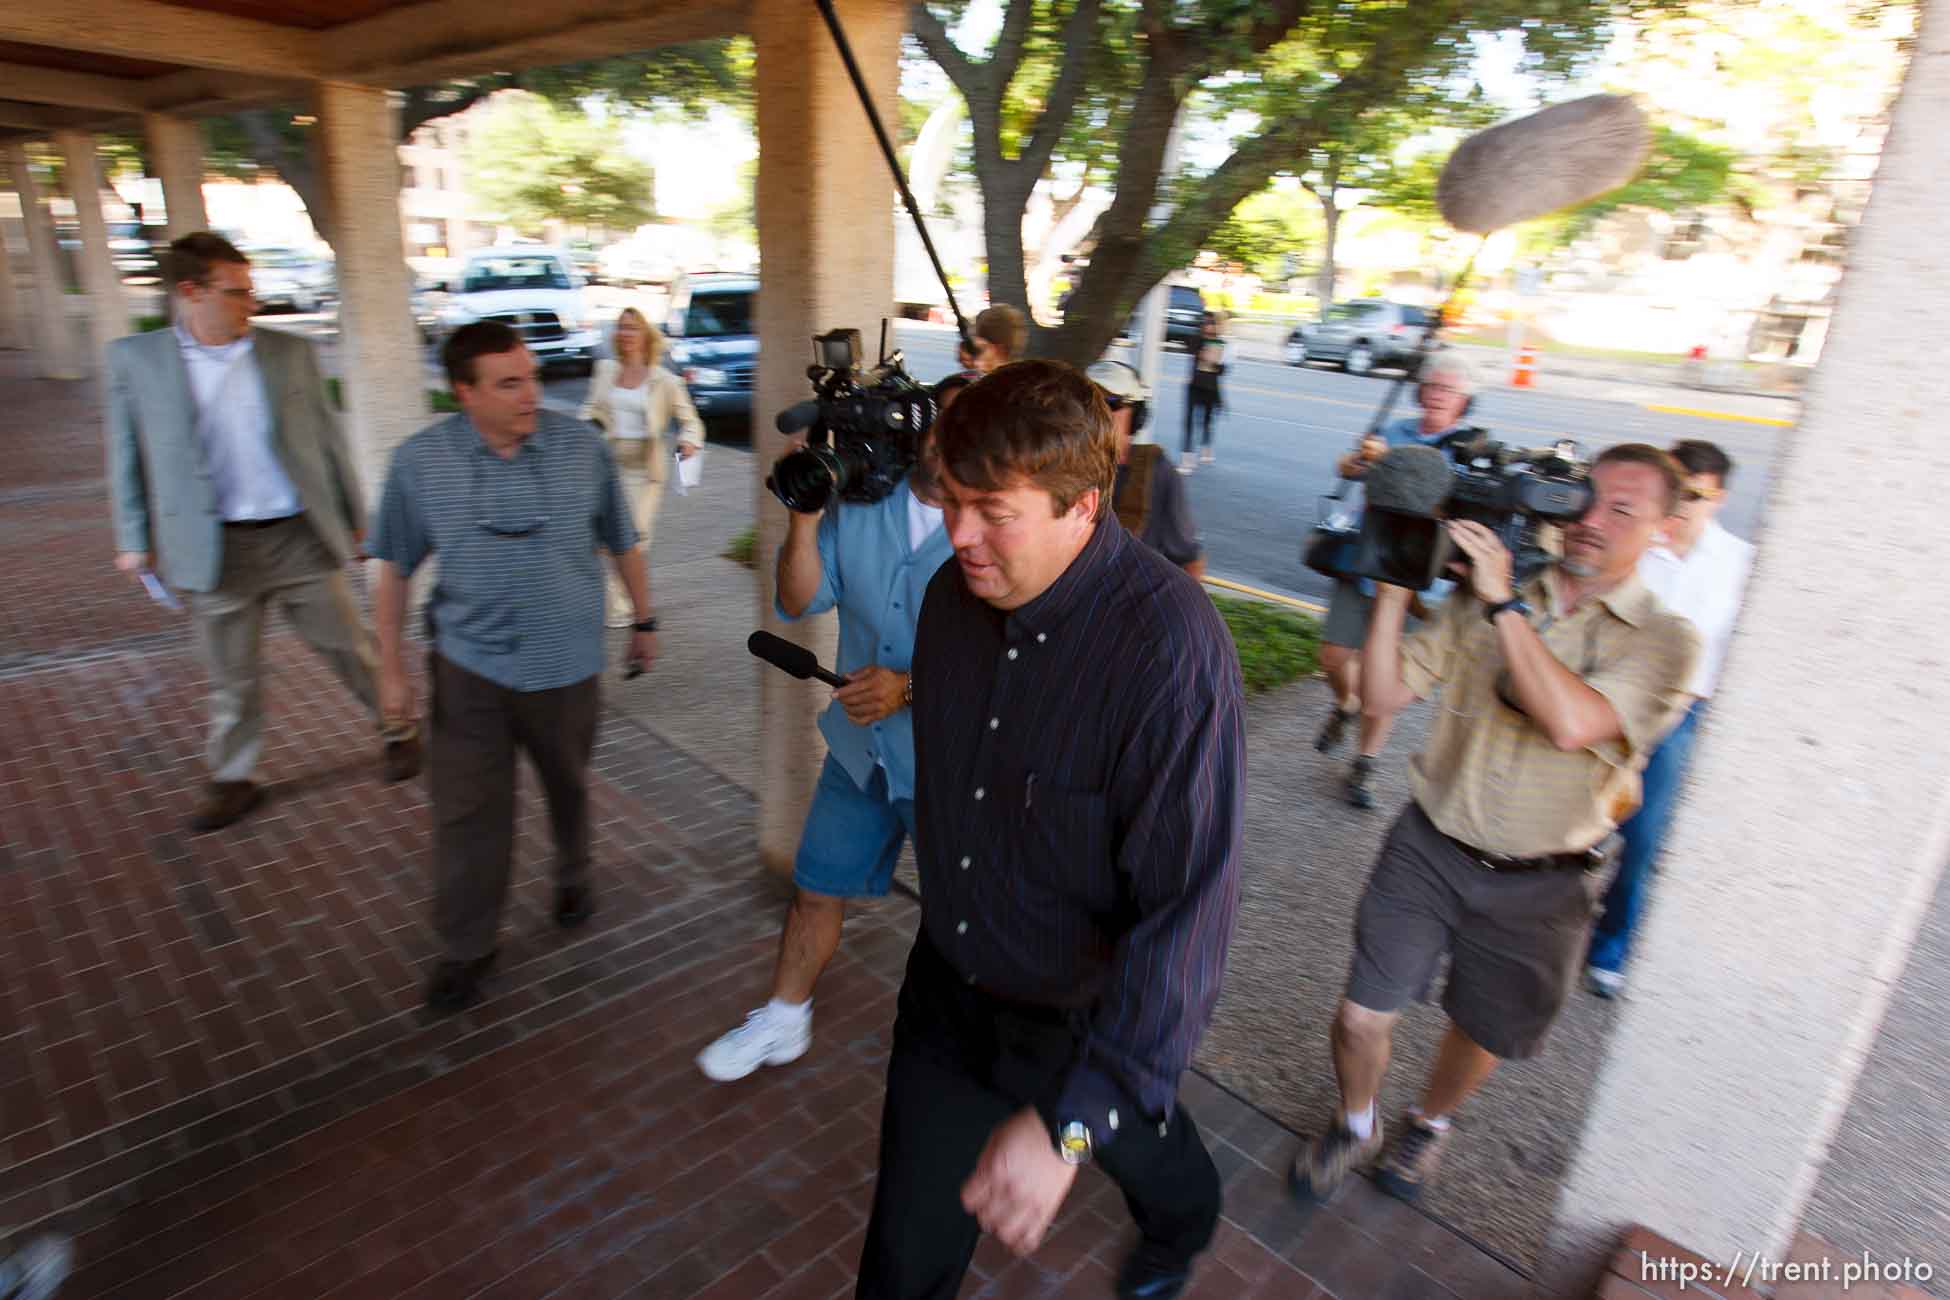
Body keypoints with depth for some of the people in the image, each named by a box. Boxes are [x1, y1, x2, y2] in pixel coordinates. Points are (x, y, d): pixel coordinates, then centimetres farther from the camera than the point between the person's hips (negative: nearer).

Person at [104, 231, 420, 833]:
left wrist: (355, 517, 8)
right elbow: (128, 457, 7)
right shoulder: (134, 359, -1)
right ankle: (231, 780, 30)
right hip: (216, 550, 0)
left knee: (349, 647, 10)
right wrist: (134, 539, 7)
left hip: (301, 537, 0)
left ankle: (399, 731, 30)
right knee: (231, 677, 12)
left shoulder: (291, 353, 0)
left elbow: (328, 439, 6)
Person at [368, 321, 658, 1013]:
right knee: (467, 812, 3)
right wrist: (392, 668, 1)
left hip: (567, 667, 1)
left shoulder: (583, 448, -7)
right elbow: (395, 570, 1)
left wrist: (644, 620, 9)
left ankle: (573, 877, 47)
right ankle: (466, 947, 21)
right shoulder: (420, 461, -7)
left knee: (569, 788, 19)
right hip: (469, 670, 0)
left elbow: (623, 543, 4)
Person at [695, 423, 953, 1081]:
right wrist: (804, 519, -18)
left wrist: (909, 690, -28)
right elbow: (800, 602, -4)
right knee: (816, 890, 20)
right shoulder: (861, 501, -5)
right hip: (860, 749, 5)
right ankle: (782, 1022, 44)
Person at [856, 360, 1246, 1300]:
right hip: (945, 993, 4)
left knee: (1139, 1145, 30)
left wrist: (1071, 1120, -36)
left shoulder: (1169, 648, -32)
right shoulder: (956, 590, -10)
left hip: (1085, 1023, -4)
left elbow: (1189, 909, -34)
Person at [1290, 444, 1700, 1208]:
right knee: (1363, 1015, 4)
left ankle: (1430, 1123, 52)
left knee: (1484, 1032, 20)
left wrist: (1503, 603, -27)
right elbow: (1384, 694, -7)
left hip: (1538, 886, 0)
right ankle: (1355, 1124, 37)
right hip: (1428, 849, 1)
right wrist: (1397, 586, -16)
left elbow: (1572, 724, -28)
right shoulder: (1480, 601, -3)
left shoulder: (1663, 641, -9)